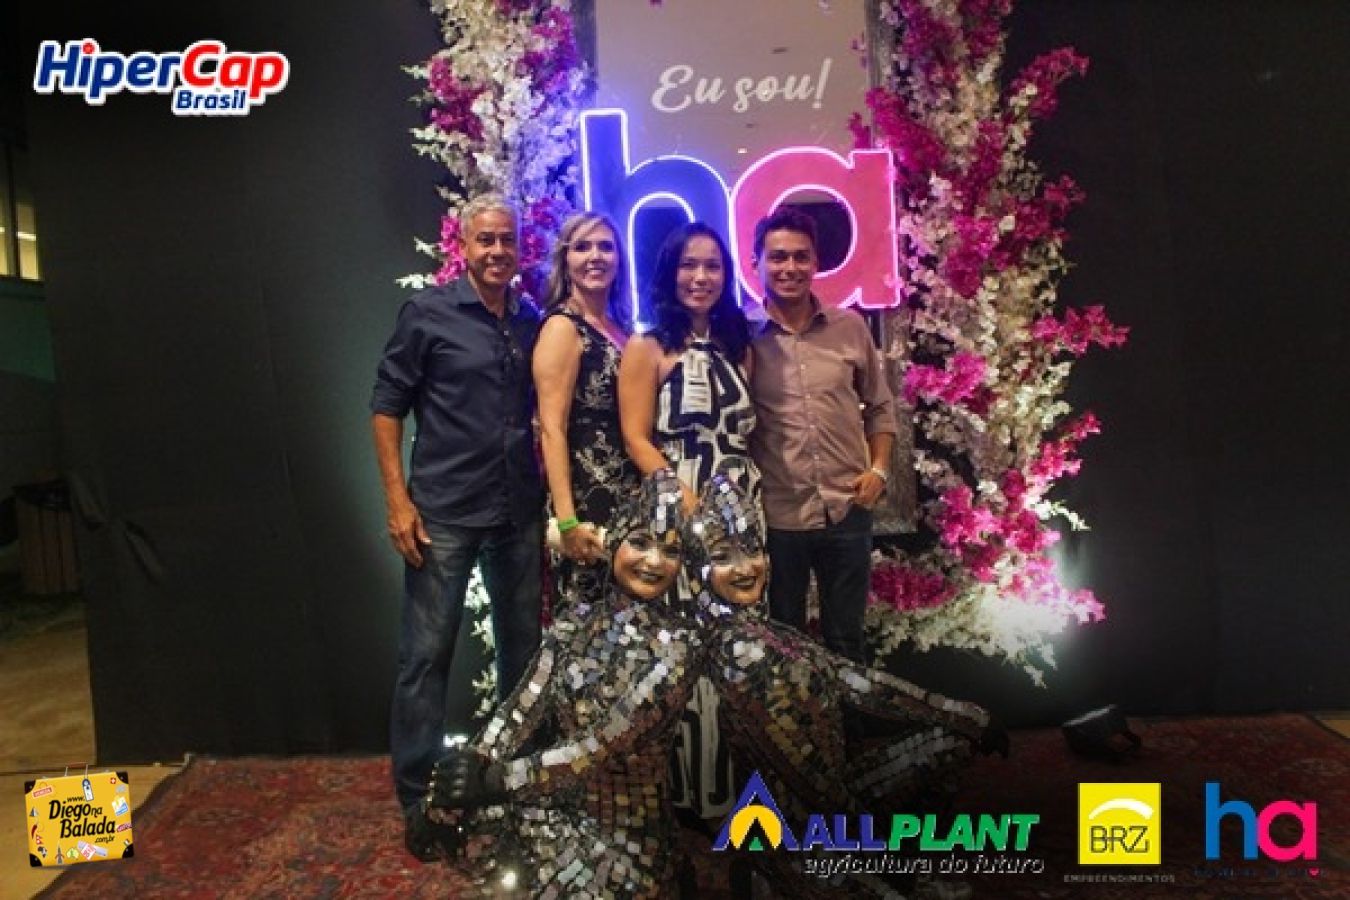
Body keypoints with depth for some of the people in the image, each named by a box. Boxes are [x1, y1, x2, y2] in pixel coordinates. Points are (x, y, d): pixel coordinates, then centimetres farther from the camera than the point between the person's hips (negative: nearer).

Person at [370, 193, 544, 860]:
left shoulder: (532, 323, 8)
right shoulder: (427, 312, -4)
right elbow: (387, 405, -4)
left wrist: (550, 501, 8)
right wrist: (397, 499, -11)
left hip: (519, 514, 4)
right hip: (443, 514, -4)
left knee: (523, 647, 14)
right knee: (426, 655, 2)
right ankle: (419, 799, 18)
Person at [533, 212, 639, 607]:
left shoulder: (621, 329, 11)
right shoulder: (563, 328, -10)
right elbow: (552, 430, -16)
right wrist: (567, 521, -22)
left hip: (630, 498, 7)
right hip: (587, 502, -7)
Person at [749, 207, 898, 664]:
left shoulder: (850, 327, 2)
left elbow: (879, 406, 12)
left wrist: (879, 468, 0)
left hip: (848, 510, 2)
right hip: (776, 516, -2)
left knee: (846, 638, 18)